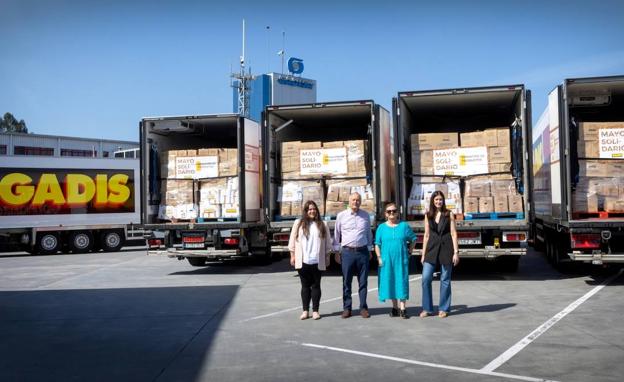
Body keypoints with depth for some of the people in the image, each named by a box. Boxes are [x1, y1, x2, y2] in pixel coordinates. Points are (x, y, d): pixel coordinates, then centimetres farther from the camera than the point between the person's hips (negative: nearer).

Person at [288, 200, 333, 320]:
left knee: (316, 285, 5)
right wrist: (292, 256, 3)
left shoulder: (322, 225, 6)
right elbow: (293, 241, 6)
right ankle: (305, 310, 13)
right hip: (302, 261, 0)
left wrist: (327, 257, 6)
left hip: (317, 262, 0)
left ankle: (315, 310, 13)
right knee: (305, 286, 7)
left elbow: (327, 243, 8)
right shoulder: (298, 223, 5)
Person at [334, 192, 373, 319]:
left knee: (363, 281, 6)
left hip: (363, 251, 1)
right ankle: (347, 308, 12)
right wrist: (337, 252, 5)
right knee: (346, 282, 4)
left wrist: (370, 250, 15)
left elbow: (369, 234, 15)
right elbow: (337, 235, 7)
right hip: (347, 252, -1)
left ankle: (363, 308, 15)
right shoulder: (341, 216, 2)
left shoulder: (365, 215, 7)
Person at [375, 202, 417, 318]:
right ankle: (394, 307, 17)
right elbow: (377, 244, 6)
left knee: (401, 282, -1)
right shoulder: (381, 227, 5)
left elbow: (413, 239, 12)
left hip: (401, 259, -1)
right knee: (390, 282, 6)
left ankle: (402, 308, 3)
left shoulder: (404, 226, 4)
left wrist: (409, 252, 5)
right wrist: (379, 257, -3)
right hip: (387, 260, 1)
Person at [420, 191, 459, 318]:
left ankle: (443, 309, 15)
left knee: (445, 280, 4)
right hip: (432, 249, 2)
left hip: (446, 249, -2)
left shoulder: (449, 214, 3)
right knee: (425, 278, -6)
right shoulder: (428, 215, 9)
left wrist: (456, 252, -7)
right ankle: (427, 308, 6)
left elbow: (453, 234, 0)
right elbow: (426, 235, 11)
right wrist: (423, 254, 9)